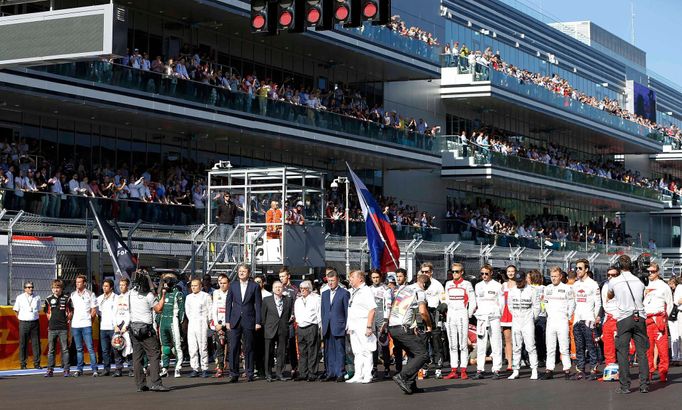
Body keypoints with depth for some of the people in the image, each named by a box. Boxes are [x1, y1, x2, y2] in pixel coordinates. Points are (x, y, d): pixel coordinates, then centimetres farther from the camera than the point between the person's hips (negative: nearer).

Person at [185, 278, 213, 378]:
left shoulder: (206, 296, 1)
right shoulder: (188, 297, 16)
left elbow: (210, 310, 1)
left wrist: (206, 322, 1)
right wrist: (191, 320, 10)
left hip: (202, 323, -5)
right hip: (191, 324, 5)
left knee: (203, 347, -7)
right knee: (192, 348, 0)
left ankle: (204, 369, -4)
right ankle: (195, 369, 3)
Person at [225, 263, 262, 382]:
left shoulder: (254, 286, 1)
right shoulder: (233, 285, 9)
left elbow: (258, 305, 1)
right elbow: (228, 303, 10)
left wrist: (258, 322, -4)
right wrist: (227, 320, 3)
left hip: (249, 321, -2)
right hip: (235, 321, 2)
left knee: (249, 348, 3)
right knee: (234, 348, -1)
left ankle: (249, 374, 10)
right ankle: (234, 374, 3)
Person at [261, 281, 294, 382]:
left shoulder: (288, 300, 10)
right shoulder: (266, 300, 6)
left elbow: (291, 314, 17)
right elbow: (263, 315, 6)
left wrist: (291, 319, -1)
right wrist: (264, 327, 1)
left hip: (283, 331, 1)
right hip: (270, 330, -1)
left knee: (281, 352, 2)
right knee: (269, 352, 2)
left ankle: (279, 373, 10)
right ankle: (268, 374, 9)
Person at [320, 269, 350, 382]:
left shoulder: (344, 293, 0)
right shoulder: (324, 294, 16)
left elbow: (347, 311, -1)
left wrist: (347, 326, -6)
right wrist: (323, 325, 11)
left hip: (339, 327, -5)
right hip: (327, 328, 5)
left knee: (340, 351, -4)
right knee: (328, 352, 6)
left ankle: (340, 374, -2)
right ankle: (330, 374, 11)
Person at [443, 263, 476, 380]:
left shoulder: (467, 284, -2)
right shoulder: (448, 284, 13)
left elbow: (472, 302, -1)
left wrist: (468, 316, -2)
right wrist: (448, 314, 11)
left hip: (462, 315, -5)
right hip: (450, 316, 5)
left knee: (463, 344, -5)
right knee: (452, 345, 4)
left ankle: (463, 371, -4)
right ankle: (453, 371, 6)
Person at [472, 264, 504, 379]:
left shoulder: (497, 286, 3)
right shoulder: (478, 286, 15)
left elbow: (501, 303, 3)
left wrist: (501, 317, -1)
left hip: (494, 317, -3)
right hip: (481, 317, 3)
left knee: (496, 344, -5)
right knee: (480, 345, 0)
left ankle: (496, 370, -4)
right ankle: (479, 370, 1)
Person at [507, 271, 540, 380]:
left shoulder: (531, 290, -4)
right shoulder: (512, 290, 9)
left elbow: (536, 306, 0)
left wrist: (532, 318, 0)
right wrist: (514, 315, 12)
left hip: (528, 322, -4)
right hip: (516, 322, 4)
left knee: (530, 346, -8)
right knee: (516, 347, 5)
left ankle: (534, 371, -5)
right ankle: (515, 371, 8)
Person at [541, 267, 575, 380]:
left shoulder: (567, 288, -2)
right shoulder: (547, 289, 13)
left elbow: (572, 305, 2)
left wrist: (567, 317, 1)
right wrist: (548, 314, 13)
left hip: (562, 322, -5)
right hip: (550, 321, 5)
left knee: (564, 348, -6)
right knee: (550, 347, 4)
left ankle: (567, 370, -1)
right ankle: (549, 370, 6)